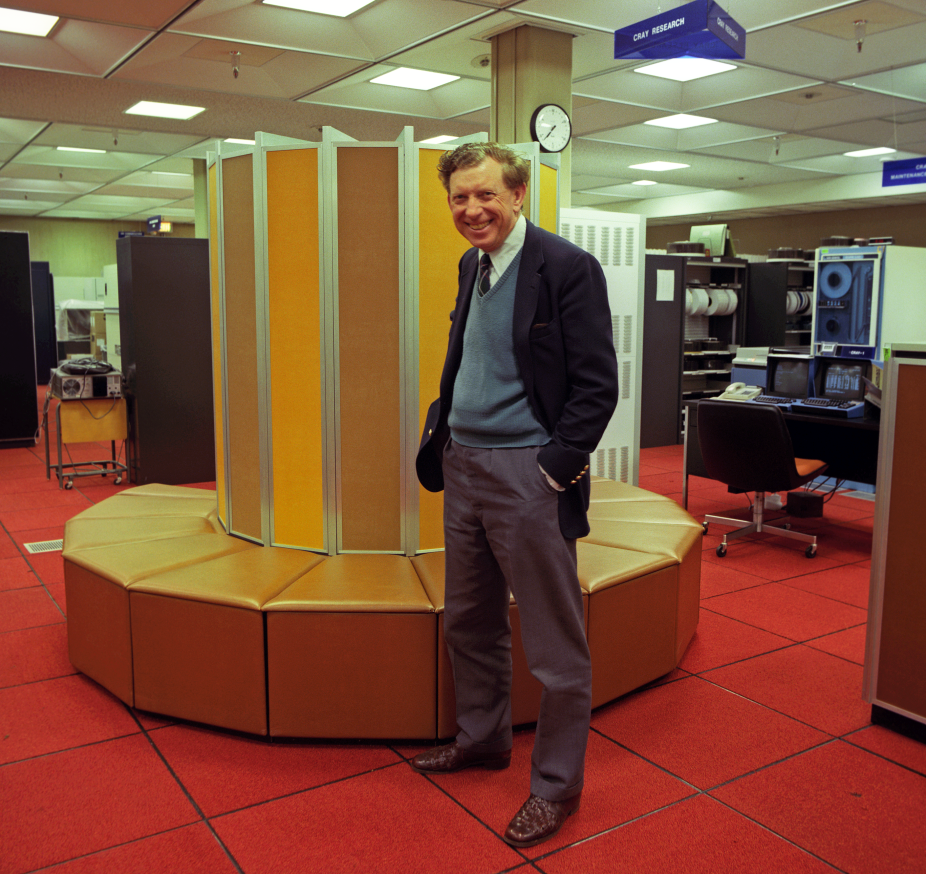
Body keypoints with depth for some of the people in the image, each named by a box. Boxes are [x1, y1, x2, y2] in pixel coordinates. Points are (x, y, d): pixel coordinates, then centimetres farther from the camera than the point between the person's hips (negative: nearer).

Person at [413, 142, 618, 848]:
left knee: (556, 643, 5)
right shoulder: (472, 265, 12)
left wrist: (556, 466, -16)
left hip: (528, 473, -8)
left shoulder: (568, 266, -11)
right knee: (469, 623, 20)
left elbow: (598, 383, -13)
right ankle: (484, 738, 41)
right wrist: (440, 431, 13)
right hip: (464, 467, 8)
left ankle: (557, 783, 23)